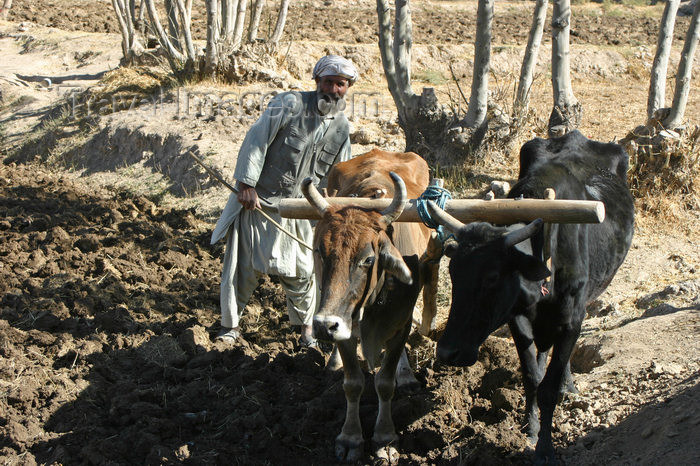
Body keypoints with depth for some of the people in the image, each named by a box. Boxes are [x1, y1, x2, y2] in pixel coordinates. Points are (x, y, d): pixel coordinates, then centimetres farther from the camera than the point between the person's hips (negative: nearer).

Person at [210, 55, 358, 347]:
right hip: (256, 199, -4)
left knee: (300, 271, 7)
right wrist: (247, 185, -18)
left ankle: (306, 327, 28)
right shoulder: (290, 104, -11)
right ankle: (230, 325, 18)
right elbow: (256, 140, -14)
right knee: (242, 265, 2)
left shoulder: (342, 128, 6)